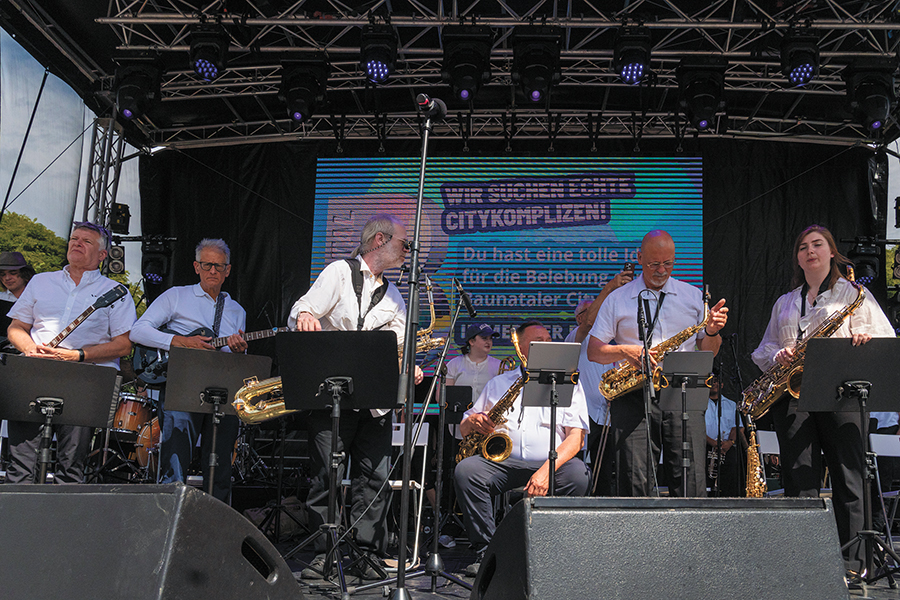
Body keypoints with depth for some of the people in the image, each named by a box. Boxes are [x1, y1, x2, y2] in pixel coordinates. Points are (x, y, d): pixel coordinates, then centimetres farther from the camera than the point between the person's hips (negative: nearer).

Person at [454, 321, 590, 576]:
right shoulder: (498, 384, 19)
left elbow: (576, 436, -2)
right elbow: (464, 428, 23)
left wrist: (547, 469, -19)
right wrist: (473, 422, -5)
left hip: (552, 463, -1)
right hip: (502, 462, 2)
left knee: (577, 474, -33)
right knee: (466, 470, -26)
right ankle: (485, 550, -17)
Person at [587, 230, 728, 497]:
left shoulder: (693, 297, 15)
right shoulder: (617, 300, 10)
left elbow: (708, 352, 16)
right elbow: (593, 351, 6)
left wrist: (712, 331, -5)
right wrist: (626, 351, -11)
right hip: (633, 396, -1)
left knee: (691, 482, -6)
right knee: (635, 481, -5)